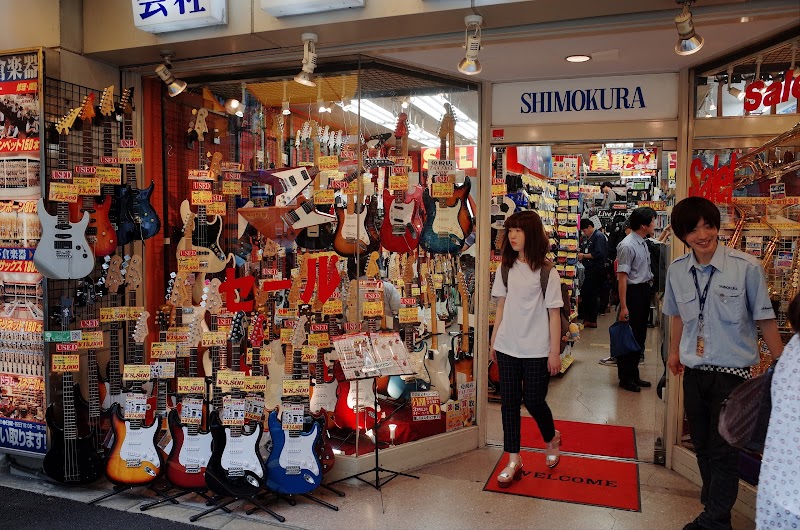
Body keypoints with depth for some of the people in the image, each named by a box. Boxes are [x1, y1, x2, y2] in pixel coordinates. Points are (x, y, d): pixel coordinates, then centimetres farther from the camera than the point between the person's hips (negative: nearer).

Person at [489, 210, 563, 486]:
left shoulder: (546, 271, -8)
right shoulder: (506, 267, 5)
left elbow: (554, 314, -7)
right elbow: (501, 306, 10)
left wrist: (555, 352, -8)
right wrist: (493, 341, 10)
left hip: (537, 350, -4)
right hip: (507, 347, 4)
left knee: (534, 401, 5)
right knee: (509, 401, 6)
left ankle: (552, 438, 37)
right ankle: (513, 461, 16)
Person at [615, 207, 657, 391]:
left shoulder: (643, 243, 8)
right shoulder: (628, 246, -20)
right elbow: (622, 277, -23)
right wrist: (623, 307, -24)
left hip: (644, 291, 10)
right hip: (633, 292, -10)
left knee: (640, 336, 16)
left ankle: (634, 375, 29)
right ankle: (625, 378, 14)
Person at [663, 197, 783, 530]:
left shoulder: (746, 267, -16)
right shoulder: (677, 271, -2)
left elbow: (764, 318, -6)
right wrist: (675, 352, 21)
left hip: (731, 371, -4)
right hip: (694, 372, 5)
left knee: (723, 451, 2)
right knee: (702, 447, 17)